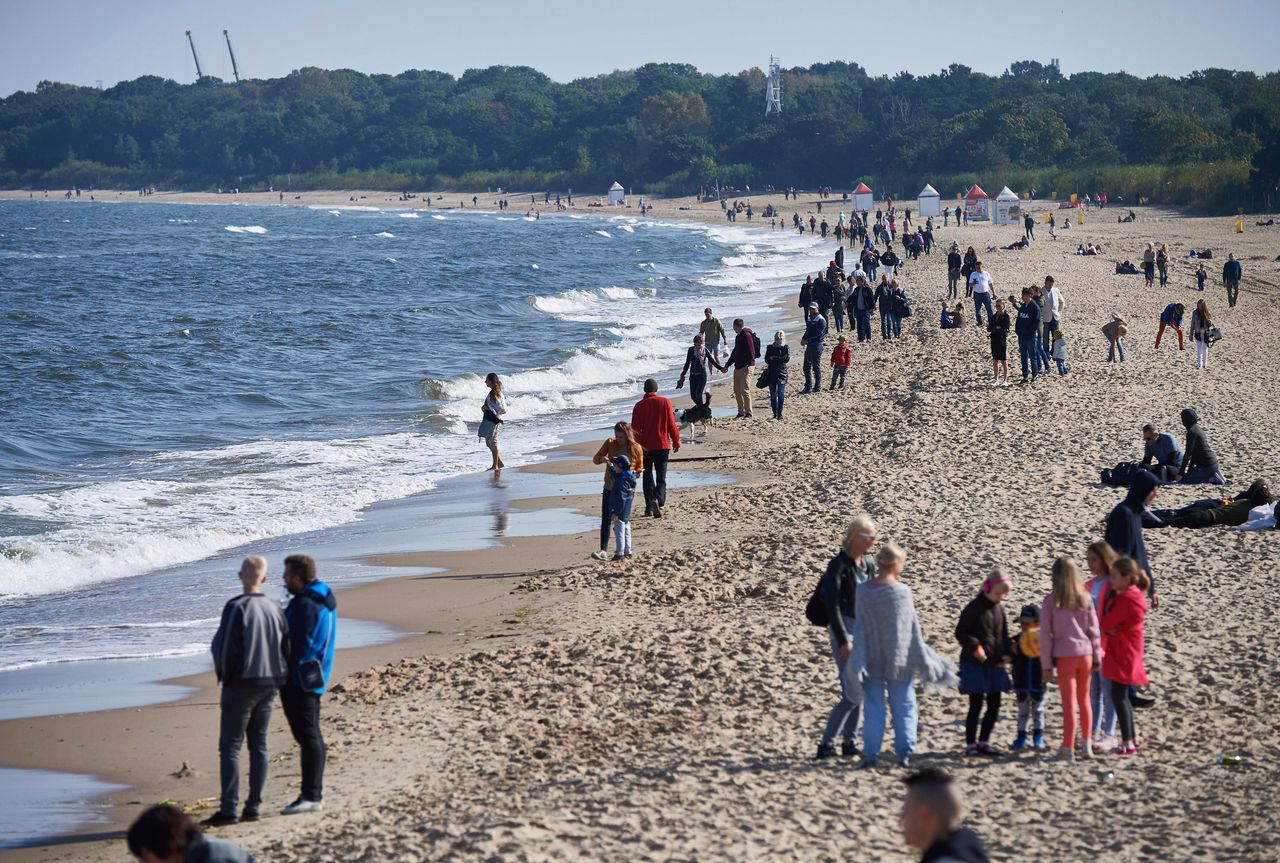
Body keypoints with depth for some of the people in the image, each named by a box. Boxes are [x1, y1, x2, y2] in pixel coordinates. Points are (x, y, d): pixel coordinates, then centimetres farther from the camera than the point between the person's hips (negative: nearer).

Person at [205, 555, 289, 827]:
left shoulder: (237, 607, -15)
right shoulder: (275, 608, 4)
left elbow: (226, 647, -15)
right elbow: (287, 647, 8)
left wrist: (223, 673, 1)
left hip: (241, 685, -6)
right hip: (269, 685, 6)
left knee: (230, 746, -3)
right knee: (259, 746, 11)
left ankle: (228, 809, -7)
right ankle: (253, 807, 11)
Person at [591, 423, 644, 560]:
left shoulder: (636, 448, -5)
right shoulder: (610, 443, -1)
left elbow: (640, 468, 4)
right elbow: (595, 459, 2)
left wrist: (634, 473, -18)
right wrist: (602, 459, -21)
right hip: (610, 487, 2)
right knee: (606, 519, -8)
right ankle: (604, 551, -13)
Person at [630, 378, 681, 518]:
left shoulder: (639, 406, -4)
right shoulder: (665, 402, -3)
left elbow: (636, 429, -4)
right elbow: (672, 424, -2)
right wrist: (676, 442, 9)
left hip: (646, 447, 0)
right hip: (662, 445, 0)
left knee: (648, 477, 11)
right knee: (661, 477, 4)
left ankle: (649, 507, 5)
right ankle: (659, 501, -19)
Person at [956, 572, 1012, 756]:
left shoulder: (999, 609, 10)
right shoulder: (974, 608, -10)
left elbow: (1004, 634, 17)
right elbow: (960, 632, -8)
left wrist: (1006, 654, 1)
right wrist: (975, 646, -22)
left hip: (994, 665, 7)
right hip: (974, 664, -7)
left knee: (994, 705, 6)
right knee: (976, 705, -7)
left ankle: (983, 742, 18)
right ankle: (970, 744, 1)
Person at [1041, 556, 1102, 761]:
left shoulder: (1050, 601, -6)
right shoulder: (1085, 598, 1)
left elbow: (1045, 634, -6)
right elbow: (1093, 630, 3)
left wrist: (1047, 665, -1)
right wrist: (1097, 657, 11)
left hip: (1064, 655, -2)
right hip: (1085, 652, 2)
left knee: (1069, 702, 2)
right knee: (1084, 699, 16)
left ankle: (1068, 748, 4)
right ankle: (1087, 744, 19)